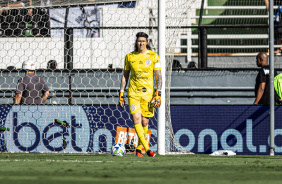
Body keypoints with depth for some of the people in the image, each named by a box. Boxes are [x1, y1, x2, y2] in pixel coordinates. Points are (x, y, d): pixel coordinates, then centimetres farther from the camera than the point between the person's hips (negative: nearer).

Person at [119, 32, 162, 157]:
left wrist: (158, 94, -11)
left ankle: (139, 148, 21)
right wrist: (121, 94, 8)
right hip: (133, 92, 0)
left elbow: (158, 76, -1)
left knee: (144, 122, 4)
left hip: (148, 92, 0)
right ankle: (147, 148, -15)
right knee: (136, 119, -15)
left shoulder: (153, 56, -1)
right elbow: (125, 76, 12)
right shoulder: (129, 56, 5)